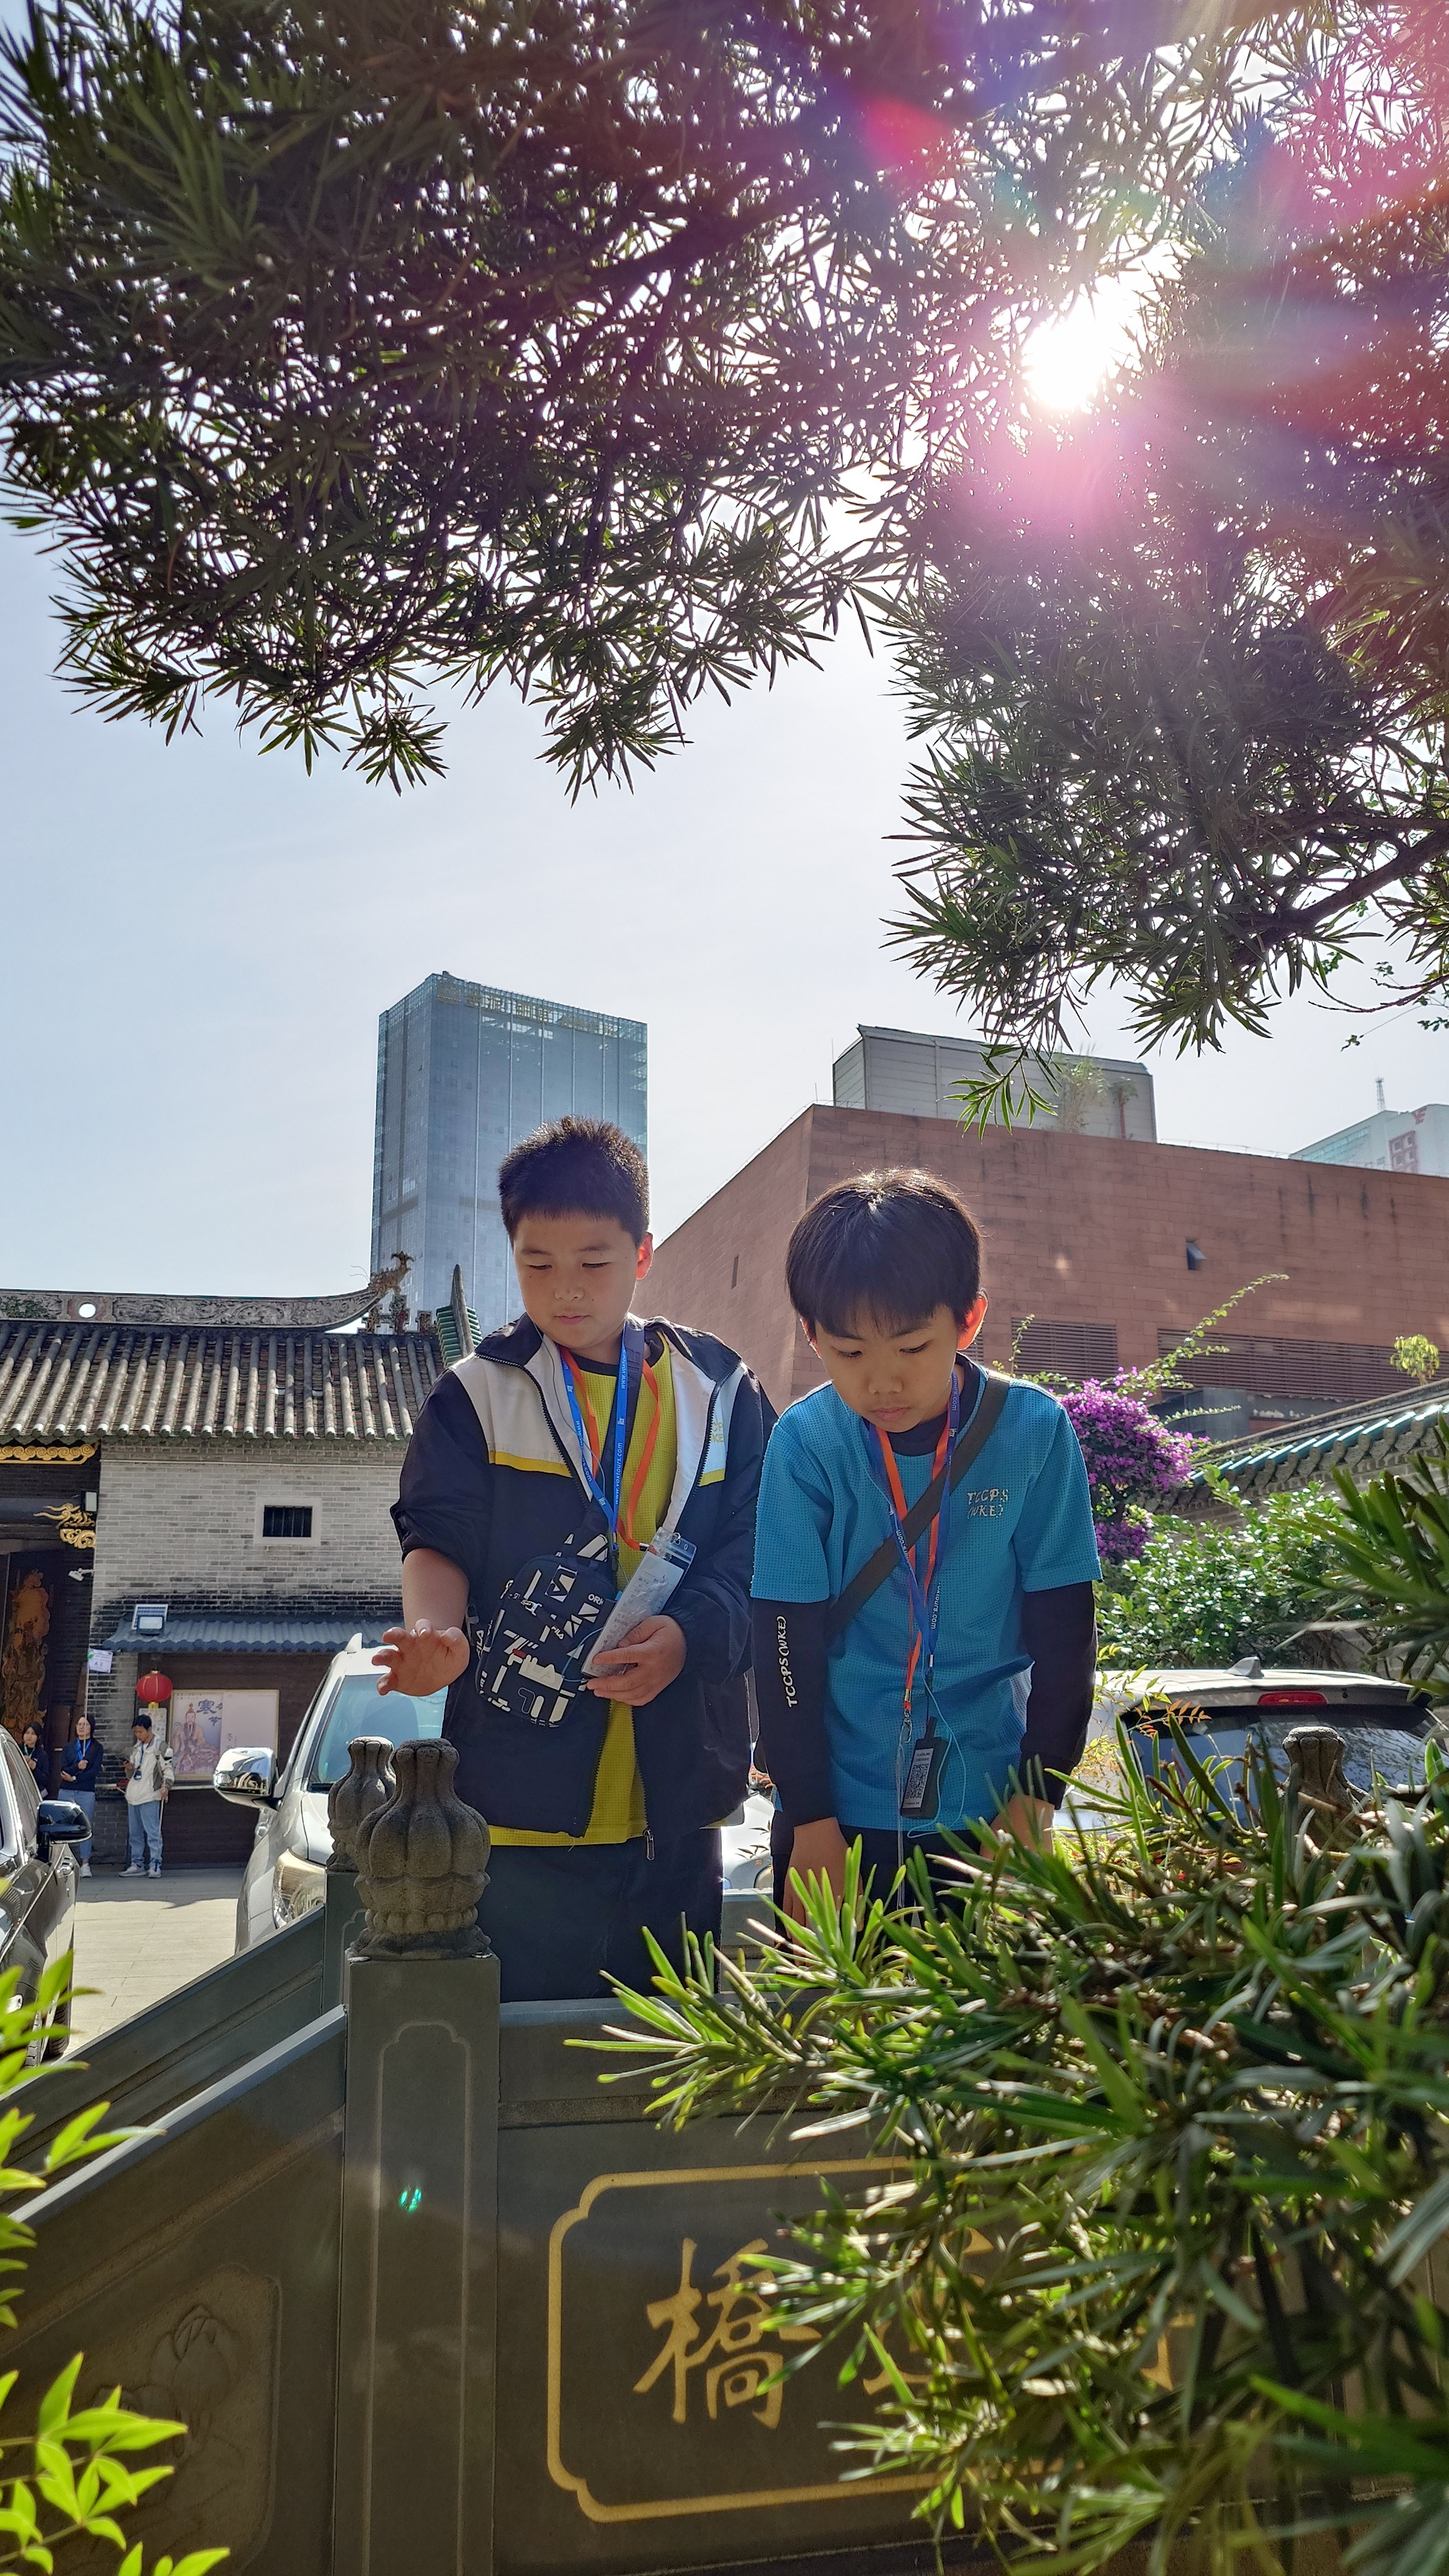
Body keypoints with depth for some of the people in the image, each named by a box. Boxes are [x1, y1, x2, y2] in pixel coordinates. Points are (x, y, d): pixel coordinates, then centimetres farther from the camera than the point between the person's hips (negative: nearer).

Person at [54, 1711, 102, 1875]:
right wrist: (77, 1767, -15)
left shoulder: (96, 1748, 8)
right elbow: (63, 1770, 3)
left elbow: (95, 1771, -3)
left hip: (87, 1792, -2)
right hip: (66, 1792, 2)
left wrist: (74, 1778, -9)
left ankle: (85, 1864, -2)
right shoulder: (68, 1747, 15)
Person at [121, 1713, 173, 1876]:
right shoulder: (136, 1748, 17)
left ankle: (155, 1865, -8)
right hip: (133, 1796, 7)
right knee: (134, 1834, 11)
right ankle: (137, 1864, 18)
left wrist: (166, 1786, -22)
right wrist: (129, 1769, 0)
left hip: (150, 1797, -7)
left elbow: (168, 1769, -6)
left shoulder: (159, 1747, -2)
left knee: (153, 1832, -9)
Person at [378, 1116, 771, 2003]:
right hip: (521, 1802, -1)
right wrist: (436, 1632, -25)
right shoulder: (477, 1396, 2)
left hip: (675, 1805, 2)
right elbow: (437, 1542, -4)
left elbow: (755, 1556, 2)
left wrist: (687, 1637, -17)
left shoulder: (721, 1393, 5)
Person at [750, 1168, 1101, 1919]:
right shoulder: (806, 1443, -11)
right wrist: (811, 1822, -6)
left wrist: (1036, 1798, -2)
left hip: (987, 1805, 1)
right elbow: (787, 1641, -7)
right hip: (839, 1810, 0)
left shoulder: (1035, 1431, -9)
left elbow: (1063, 1628, -2)